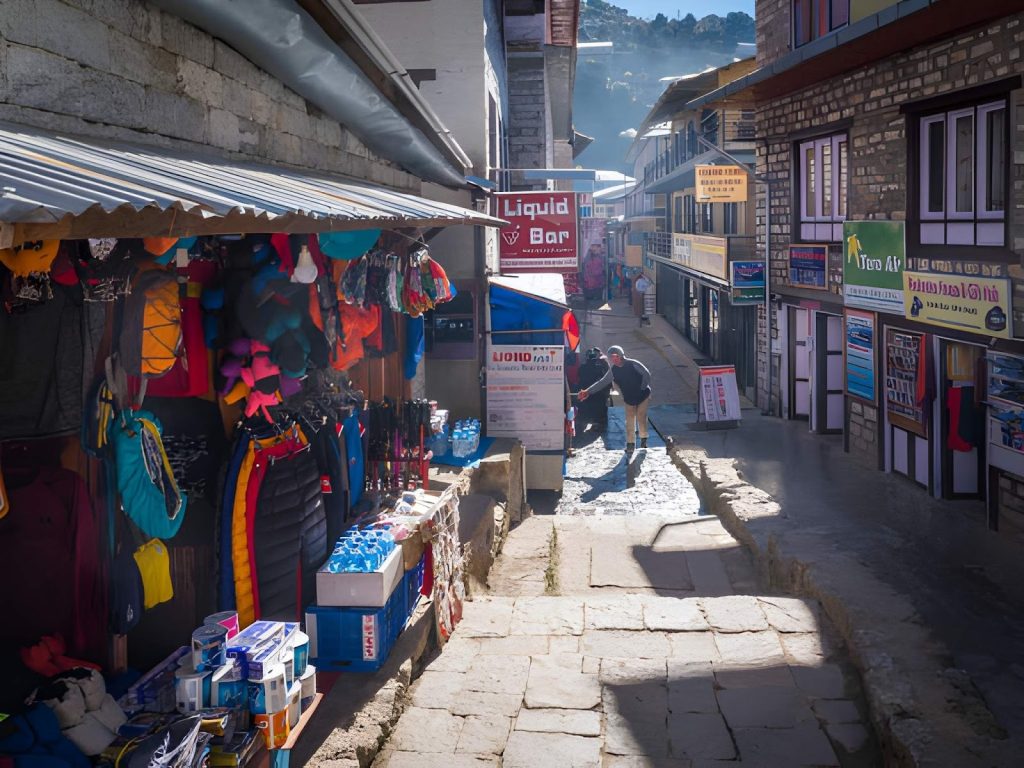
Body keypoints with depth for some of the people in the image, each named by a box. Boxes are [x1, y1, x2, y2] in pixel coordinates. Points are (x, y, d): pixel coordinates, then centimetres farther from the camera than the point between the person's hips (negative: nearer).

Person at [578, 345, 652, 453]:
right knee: (630, 422, 1)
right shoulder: (613, 371, -1)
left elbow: (647, 374, -13)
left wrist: (643, 388, -14)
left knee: (641, 418, -4)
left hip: (643, 396, -4)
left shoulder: (633, 364, -15)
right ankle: (630, 443, 11)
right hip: (629, 399, 4)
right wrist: (588, 391, -6)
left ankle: (644, 438, 17)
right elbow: (602, 382, 2)